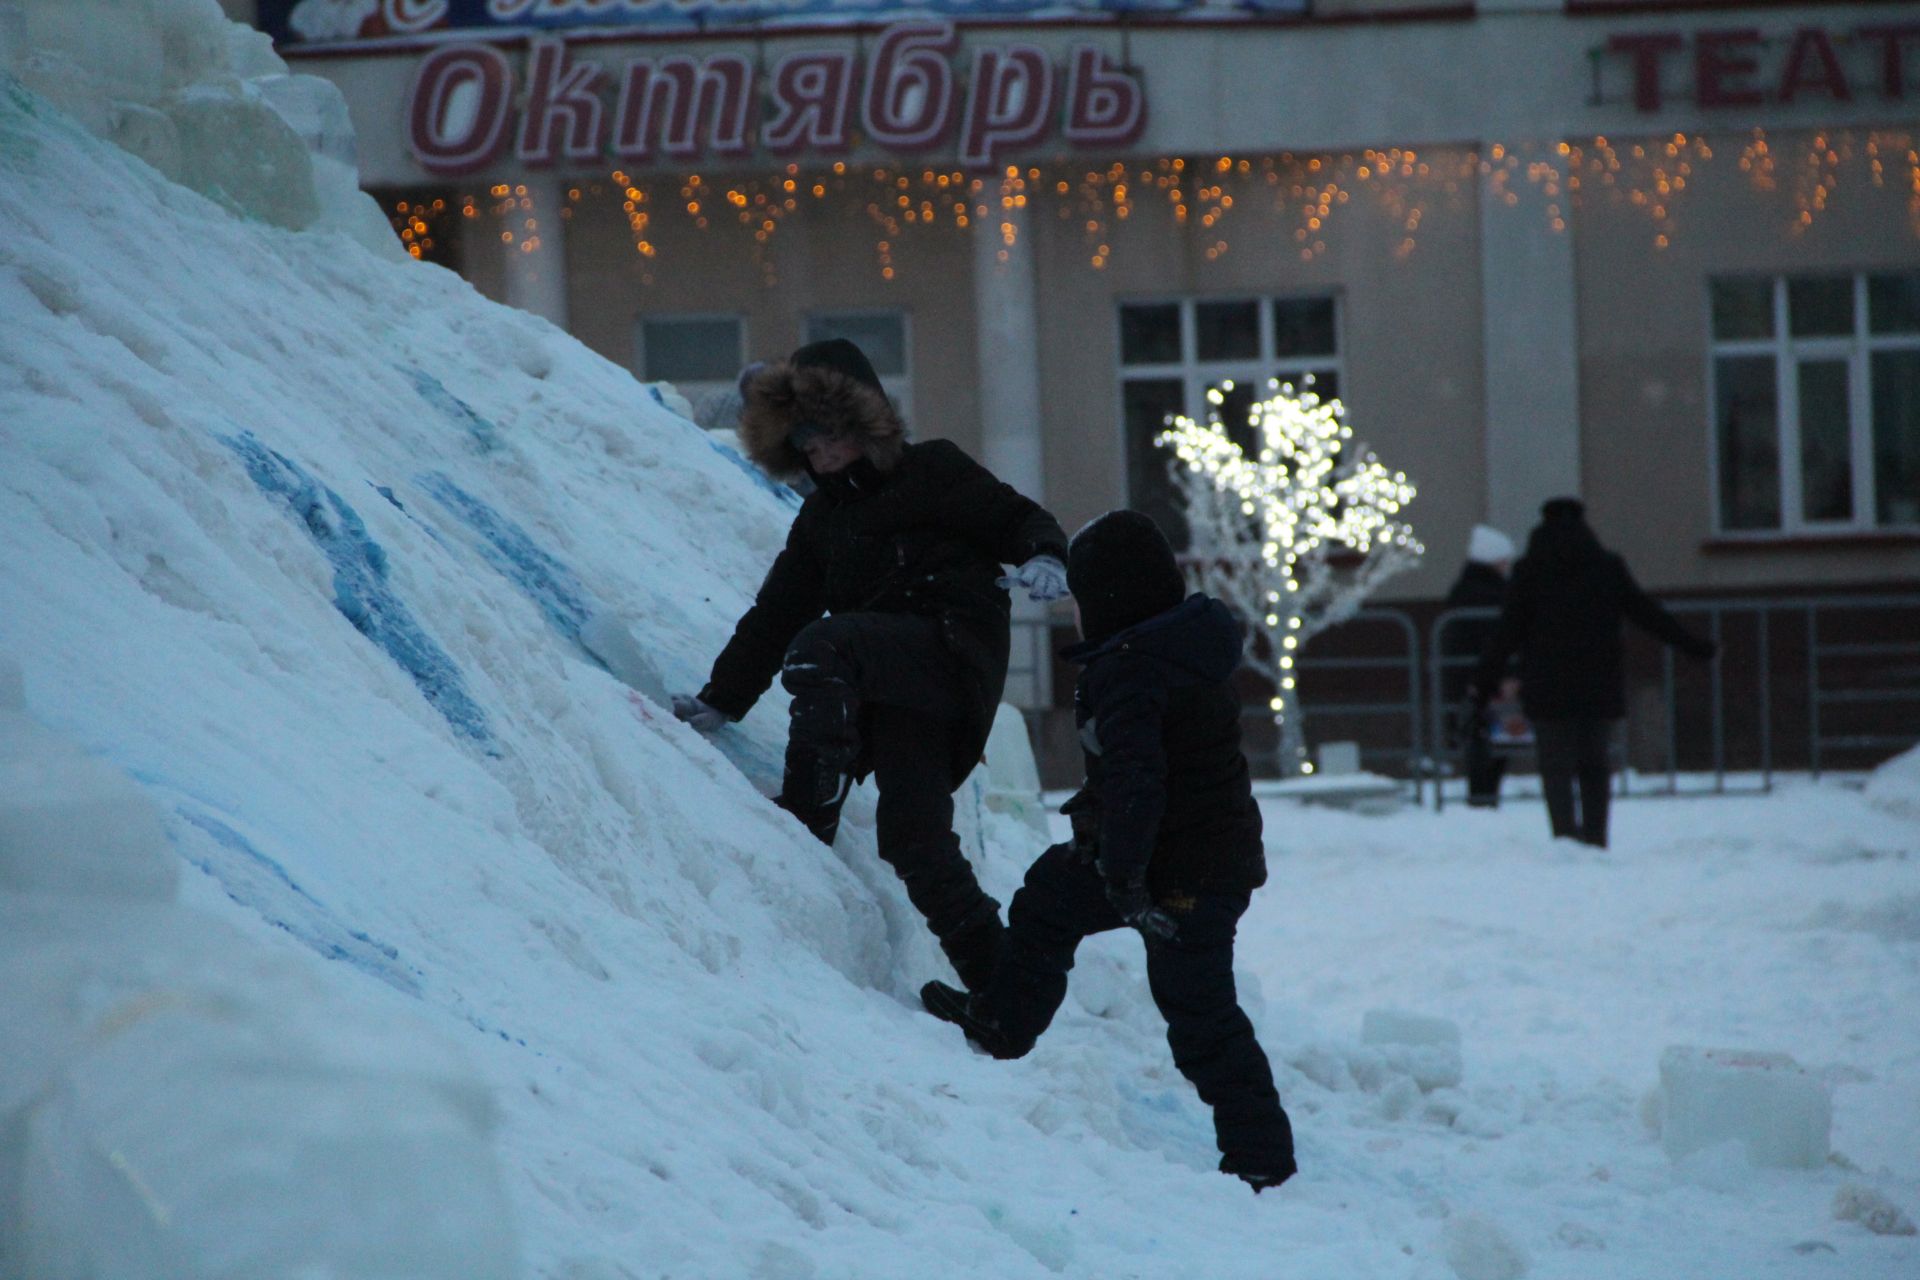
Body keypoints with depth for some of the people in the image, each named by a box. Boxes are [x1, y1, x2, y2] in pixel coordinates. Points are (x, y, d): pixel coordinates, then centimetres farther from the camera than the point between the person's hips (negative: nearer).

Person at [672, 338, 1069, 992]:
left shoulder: (933, 473, 6)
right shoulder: (821, 516, 25)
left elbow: (1017, 519, 1)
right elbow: (775, 615, 25)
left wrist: (1044, 557, -22)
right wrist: (720, 701, 19)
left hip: (953, 651, -6)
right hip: (886, 686, 6)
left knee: (820, 645, -30)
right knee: (913, 839, -8)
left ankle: (808, 823, -30)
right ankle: (998, 981, -3)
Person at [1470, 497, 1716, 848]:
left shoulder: (1529, 571, 0)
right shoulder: (1607, 567, 6)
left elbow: (1506, 633, -1)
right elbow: (1648, 613, 8)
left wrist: (1483, 683, 4)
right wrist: (1694, 646, 15)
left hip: (1547, 688, -2)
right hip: (1598, 687, 2)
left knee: (1557, 769, -3)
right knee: (1595, 766, 12)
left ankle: (1566, 837, -16)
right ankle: (1596, 840, 8)